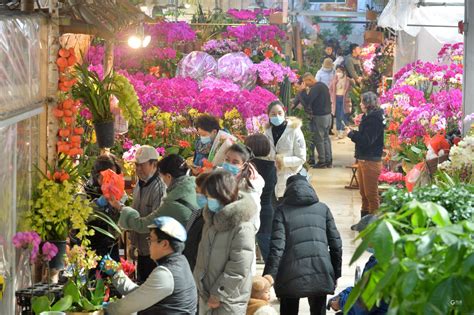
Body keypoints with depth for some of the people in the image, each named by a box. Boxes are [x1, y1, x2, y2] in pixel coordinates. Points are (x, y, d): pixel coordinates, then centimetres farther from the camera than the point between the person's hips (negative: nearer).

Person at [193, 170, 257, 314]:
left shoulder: (242, 228, -21)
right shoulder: (212, 218, 5)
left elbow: (238, 269, -22)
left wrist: (218, 294, -16)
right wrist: (200, 283, 8)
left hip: (228, 301, -8)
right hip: (207, 295, 8)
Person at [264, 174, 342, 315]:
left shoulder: (282, 210, 4)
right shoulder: (323, 208, 12)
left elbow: (277, 248, -6)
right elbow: (335, 244, 11)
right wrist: (335, 274, 20)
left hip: (292, 276, -2)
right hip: (321, 273, 2)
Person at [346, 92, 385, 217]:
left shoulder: (374, 120, -18)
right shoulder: (368, 117, 12)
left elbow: (366, 141, -23)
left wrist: (351, 134, -12)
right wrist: (352, 132, 2)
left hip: (371, 161, -10)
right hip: (363, 159, 10)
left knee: (371, 194, -3)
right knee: (364, 193, 17)